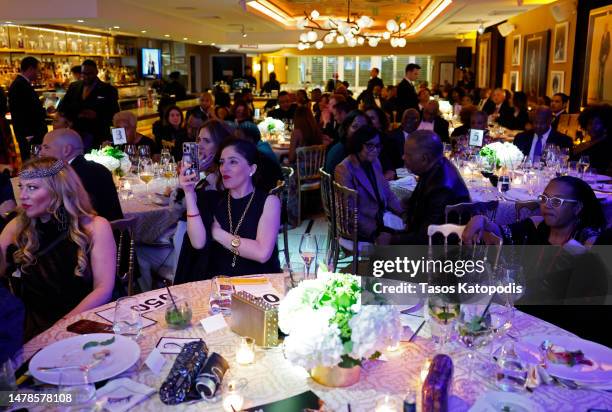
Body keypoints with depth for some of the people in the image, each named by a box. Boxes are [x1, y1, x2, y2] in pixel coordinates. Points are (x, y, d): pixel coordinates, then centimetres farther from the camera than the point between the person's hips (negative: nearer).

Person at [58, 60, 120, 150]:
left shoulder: (108, 89, 0)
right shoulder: (73, 87, 13)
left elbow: (114, 114, -3)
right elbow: (61, 108, 11)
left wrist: (96, 115, -19)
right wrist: (76, 115, -10)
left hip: (98, 138, -3)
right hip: (75, 135, 4)